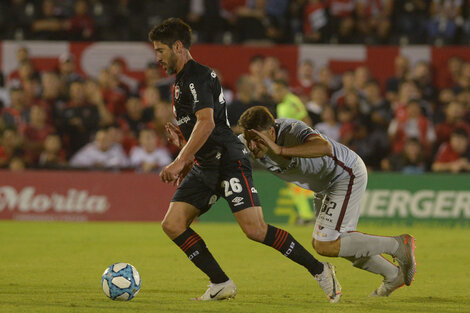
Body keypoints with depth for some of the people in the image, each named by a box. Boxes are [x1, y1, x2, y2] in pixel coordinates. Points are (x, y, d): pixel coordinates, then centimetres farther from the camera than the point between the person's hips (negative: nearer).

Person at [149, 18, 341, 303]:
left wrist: (180, 162, -27)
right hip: (204, 167, 10)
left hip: (228, 160, -10)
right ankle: (222, 284, -2)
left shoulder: (196, 76, -12)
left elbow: (206, 123, -25)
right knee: (172, 224, -4)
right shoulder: (181, 81, 20)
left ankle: (319, 270, -4)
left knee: (255, 230, -17)